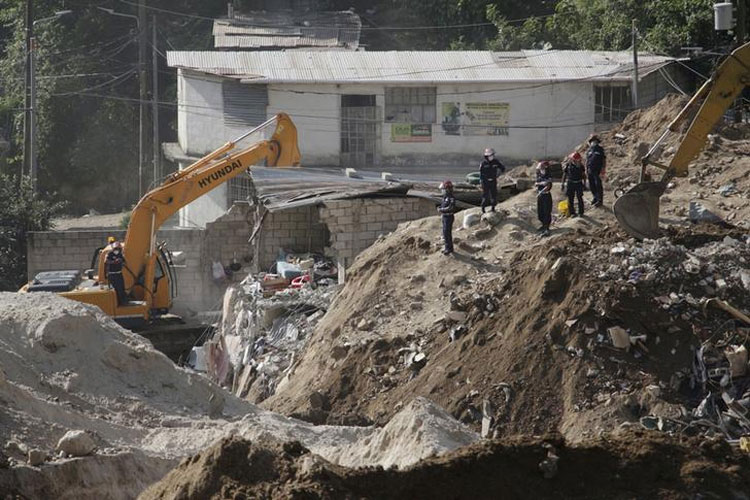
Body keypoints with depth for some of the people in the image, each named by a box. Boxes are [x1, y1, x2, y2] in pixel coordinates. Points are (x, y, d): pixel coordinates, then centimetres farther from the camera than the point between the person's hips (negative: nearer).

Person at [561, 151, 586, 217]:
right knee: (570, 199, 1)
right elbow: (564, 175, 4)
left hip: (579, 183, 1)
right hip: (570, 183, -1)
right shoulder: (568, 165, -3)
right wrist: (562, 184, 4)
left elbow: (583, 175, 11)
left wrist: (584, 184, 9)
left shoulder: (580, 165, 2)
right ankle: (572, 213, 9)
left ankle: (581, 212, 8)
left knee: (580, 198, -1)